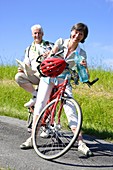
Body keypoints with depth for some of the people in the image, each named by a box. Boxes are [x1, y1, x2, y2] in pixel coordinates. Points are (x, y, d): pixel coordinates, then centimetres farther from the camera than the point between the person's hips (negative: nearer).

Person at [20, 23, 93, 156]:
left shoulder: (81, 54, -3)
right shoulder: (61, 42, -2)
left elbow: (85, 75, -10)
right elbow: (50, 56, -12)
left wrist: (84, 67, -32)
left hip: (64, 81, 0)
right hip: (49, 76, 1)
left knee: (70, 110, -13)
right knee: (40, 104, -10)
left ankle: (80, 142, -15)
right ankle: (32, 139, -4)